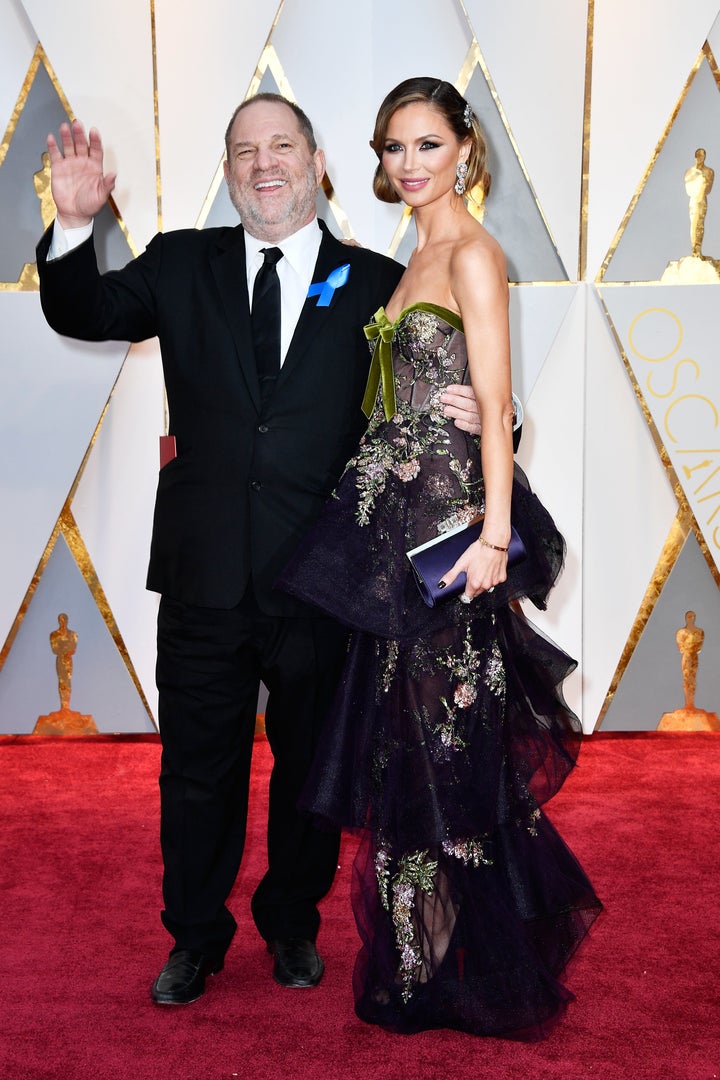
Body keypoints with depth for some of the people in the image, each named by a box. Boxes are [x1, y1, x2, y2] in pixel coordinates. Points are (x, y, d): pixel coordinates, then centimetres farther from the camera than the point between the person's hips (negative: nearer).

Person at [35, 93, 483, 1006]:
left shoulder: (378, 284, 0)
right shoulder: (183, 265, 6)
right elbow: (82, 314, 1)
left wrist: (466, 416, -23)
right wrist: (75, 224, -17)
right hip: (205, 578, 1)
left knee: (309, 763, 16)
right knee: (197, 767, 14)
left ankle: (293, 925, 39)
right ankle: (195, 937, 34)